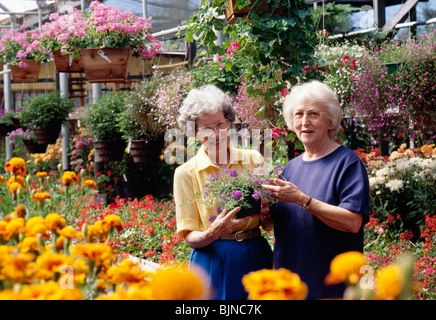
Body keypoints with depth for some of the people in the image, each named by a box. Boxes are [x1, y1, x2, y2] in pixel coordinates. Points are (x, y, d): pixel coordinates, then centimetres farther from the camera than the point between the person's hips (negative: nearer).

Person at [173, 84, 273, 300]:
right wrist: (211, 234, -25)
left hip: (256, 257, 2)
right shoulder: (186, 173, -2)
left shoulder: (254, 160, 3)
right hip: (213, 261, -2)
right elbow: (189, 237, -4)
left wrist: (264, 213, -14)